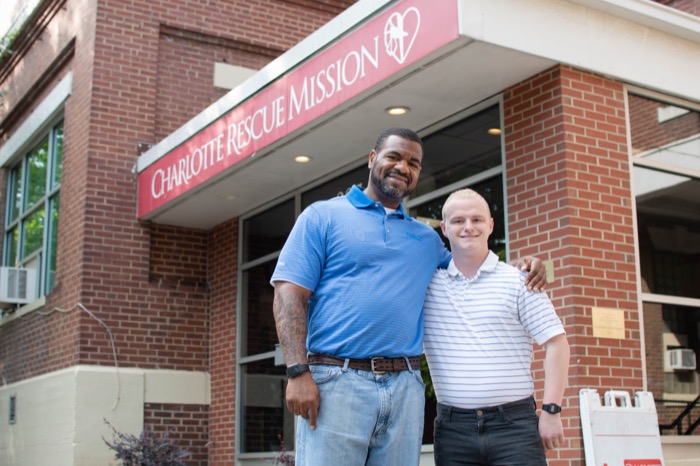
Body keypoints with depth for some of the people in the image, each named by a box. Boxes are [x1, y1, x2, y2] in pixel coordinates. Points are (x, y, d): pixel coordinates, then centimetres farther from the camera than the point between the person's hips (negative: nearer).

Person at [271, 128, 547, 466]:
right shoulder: (323, 216, 7)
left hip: (406, 387, 5)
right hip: (337, 380, -4)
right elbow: (290, 294, -1)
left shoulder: (427, 238, 22)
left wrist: (522, 268, 16)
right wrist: (298, 372, -14)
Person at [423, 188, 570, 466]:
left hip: (514, 424, -2)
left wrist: (551, 410, -5)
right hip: (452, 428, 2)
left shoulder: (518, 281, 3)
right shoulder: (427, 282, 7)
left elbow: (556, 344, 1)